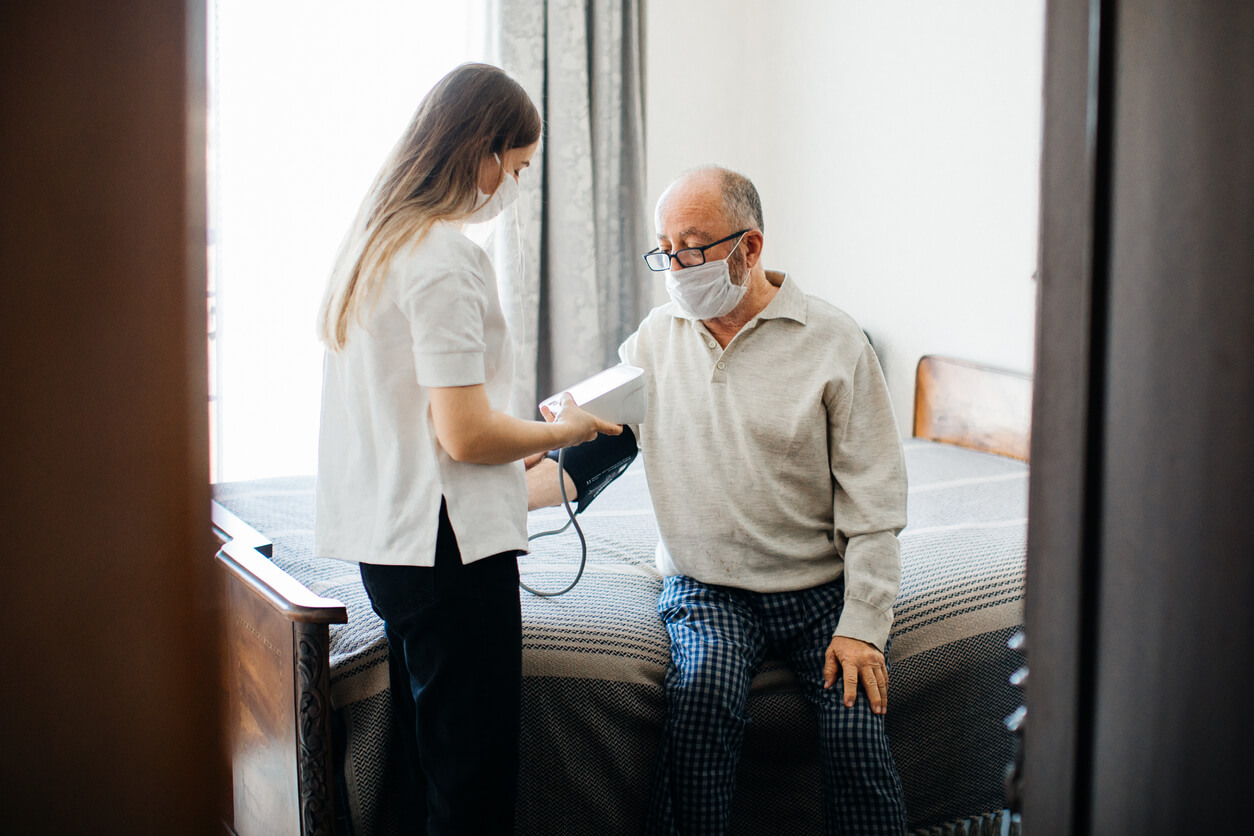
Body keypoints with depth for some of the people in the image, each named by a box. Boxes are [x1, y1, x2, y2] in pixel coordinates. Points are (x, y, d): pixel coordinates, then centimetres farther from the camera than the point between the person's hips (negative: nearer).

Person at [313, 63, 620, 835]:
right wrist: (567, 430, -3)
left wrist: (522, 447, 20)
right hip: (449, 547, -10)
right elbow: (466, 434, -20)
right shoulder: (446, 259, -17)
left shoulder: (373, 242, 13)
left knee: (424, 761, 18)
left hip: (386, 540, 10)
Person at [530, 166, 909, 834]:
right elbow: (593, 448, 8)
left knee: (855, 734, -22)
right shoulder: (654, 340, 6)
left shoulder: (834, 342, -5)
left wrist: (862, 626, -12)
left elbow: (874, 499, -5)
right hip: (706, 589, 2)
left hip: (821, 588, -1)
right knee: (704, 691, -28)